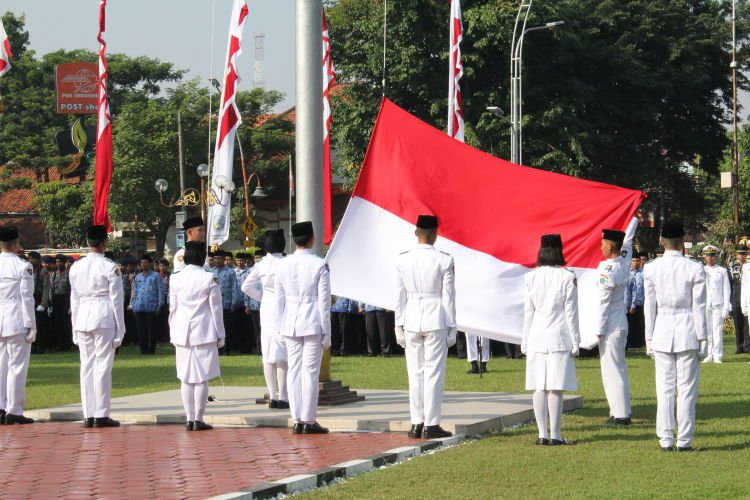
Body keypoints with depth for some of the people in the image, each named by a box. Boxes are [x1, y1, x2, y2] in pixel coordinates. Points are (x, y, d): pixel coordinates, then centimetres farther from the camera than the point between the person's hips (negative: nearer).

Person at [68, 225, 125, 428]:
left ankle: (88, 415, 8)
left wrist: (75, 330, 18)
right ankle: (101, 415, -2)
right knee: (103, 365, -2)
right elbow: (116, 300, -5)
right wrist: (120, 330, 1)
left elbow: (74, 299, 12)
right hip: (104, 319, -5)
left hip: (82, 319, 5)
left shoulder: (76, 268, 7)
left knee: (86, 365, 8)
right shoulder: (110, 268, -7)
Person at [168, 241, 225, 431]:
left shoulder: (176, 279, 2)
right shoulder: (210, 279, -7)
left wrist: (173, 334, 17)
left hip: (182, 334, 3)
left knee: (186, 379, 8)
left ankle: (189, 419, 7)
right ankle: (198, 419, -1)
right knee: (202, 378, 1)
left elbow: (173, 309, 8)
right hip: (204, 333, -3)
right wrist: (220, 335, 5)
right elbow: (216, 309, -3)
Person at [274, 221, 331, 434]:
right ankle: (309, 420, 0)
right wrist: (326, 332, 0)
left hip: (290, 323, 3)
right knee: (310, 371, -1)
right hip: (312, 323, -3)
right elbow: (324, 300, -6)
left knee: (294, 371, 7)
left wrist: (281, 327, 14)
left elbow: (279, 298, 6)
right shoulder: (319, 265, -8)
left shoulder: (282, 265, 2)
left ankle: (297, 420, 8)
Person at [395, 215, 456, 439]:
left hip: (411, 320, 3)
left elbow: (400, 295, 4)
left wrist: (399, 326, 10)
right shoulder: (444, 260, -7)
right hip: (436, 320, -3)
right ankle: (431, 424, 0)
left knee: (415, 373, 9)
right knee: (434, 373, 1)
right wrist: (451, 328, 2)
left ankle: (417, 424, 10)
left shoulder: (403, 260, 0)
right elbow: (448, 296, -4)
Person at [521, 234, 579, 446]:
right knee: (556, 388, -3)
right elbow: (571, 312, -3)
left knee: (539, 388, 5)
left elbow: (528, 311, 7)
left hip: (537, 338, 3)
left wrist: (525, 341, 14)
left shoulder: (531, 278, 3)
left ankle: (542, 434, 5)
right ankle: (555, 435, -2)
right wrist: (575, 342, 2)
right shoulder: (567, 277, -6)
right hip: (559, 337, -3)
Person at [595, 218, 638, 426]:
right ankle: (622, 412, 17)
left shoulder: (606, 269, -18)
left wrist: (600, 330, -11)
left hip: (610, 325, -8)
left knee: (612, 368, -5)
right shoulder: (624, 262, 2)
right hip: (622, 322, 8)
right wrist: (635, 218, 39)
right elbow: (628, 239, 22)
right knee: (619, 367, 14)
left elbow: (603, 301, -17)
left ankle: (620, 414, -6)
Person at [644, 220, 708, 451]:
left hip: (662, 332, 2)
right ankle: (684, 440, 3)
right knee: (687, 388, 3)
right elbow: (699, 307, -4)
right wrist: (702, 338, 3)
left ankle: (665, 439, 6)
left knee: (664, 388, 6)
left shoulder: (651, 269, -2)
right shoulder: (694, 269, -7)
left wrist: (649, 339, 9)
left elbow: (649, 306, 3)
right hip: (687, 331, -2)